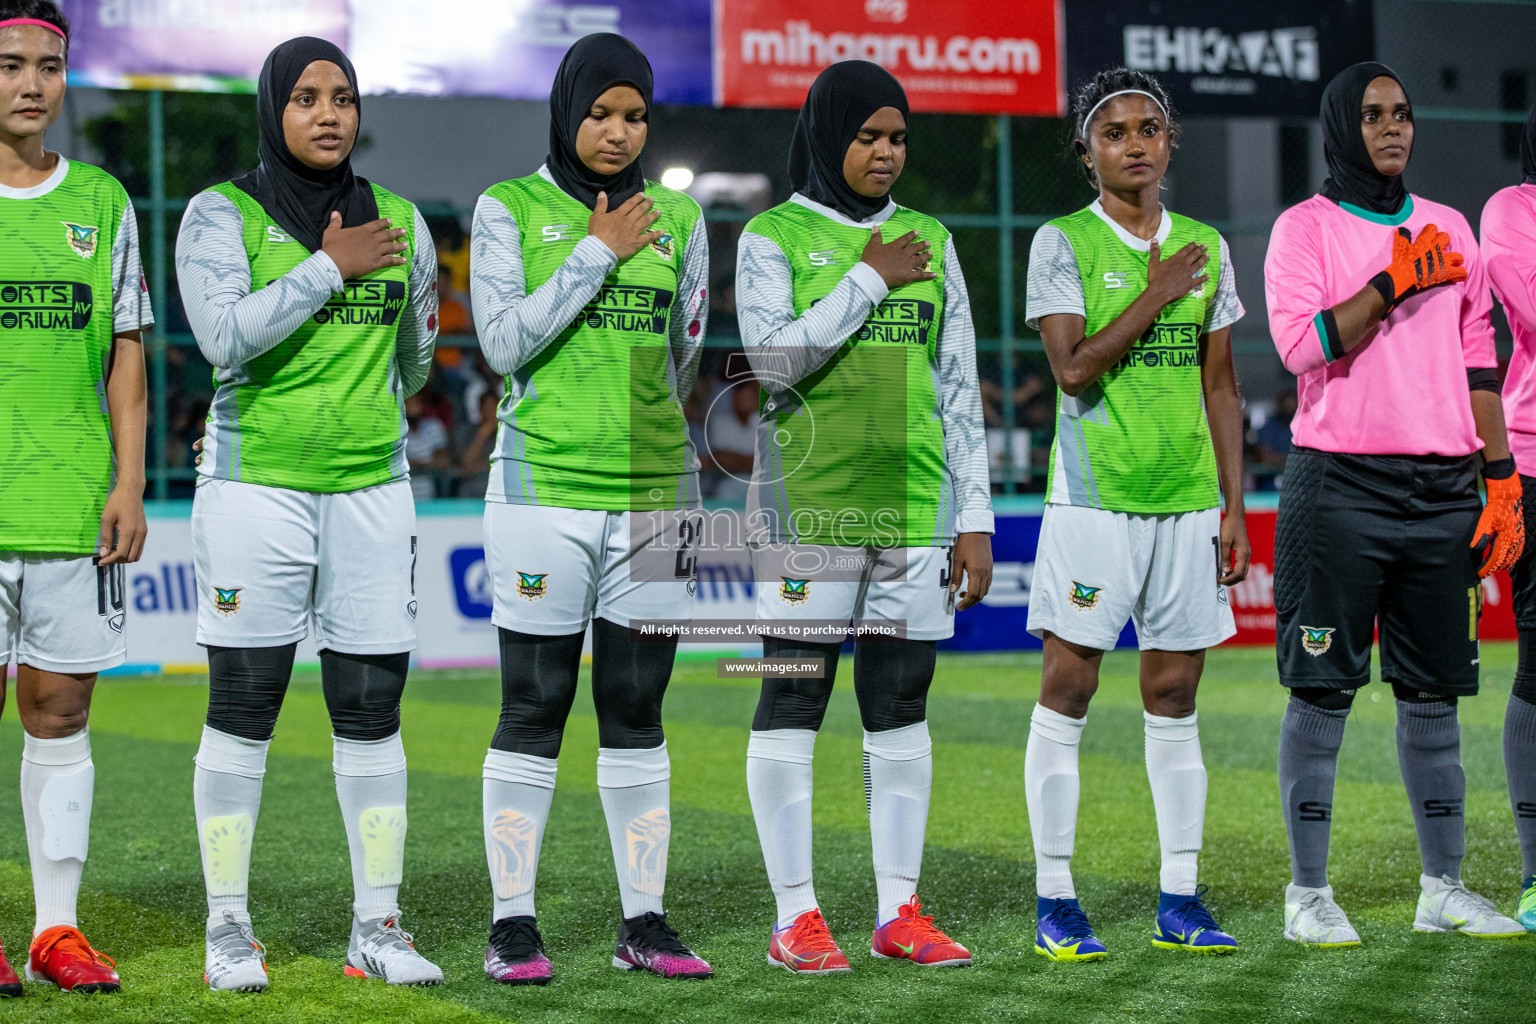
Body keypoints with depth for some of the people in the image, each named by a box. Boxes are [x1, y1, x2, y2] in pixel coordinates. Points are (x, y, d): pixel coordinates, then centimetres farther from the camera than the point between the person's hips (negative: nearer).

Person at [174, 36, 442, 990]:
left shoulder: (399, 222, 9)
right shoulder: (223, 215, -3)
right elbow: (226, 337, -19)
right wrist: (330, 267, -13)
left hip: (372, 490, 3)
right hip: (255, 486, -3)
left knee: (372, 711, 4)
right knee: (243, 709, 0)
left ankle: (379, 927, 11)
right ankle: (230, 929, 7)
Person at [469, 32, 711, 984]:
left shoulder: (677, 217, 11)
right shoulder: (511, 209, 2)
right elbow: (505, 342, -9)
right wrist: (597, 252, -8)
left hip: (656, 492, 3)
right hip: (543, 487, -3)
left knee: (637, 713, 7)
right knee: (534, 713, -1)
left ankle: (644, 921, 12)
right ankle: (514, 924, 6)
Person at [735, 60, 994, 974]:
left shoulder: (930, 240, 13)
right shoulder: (774, 237, 2)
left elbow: (959, 385, 13)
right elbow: (775, 358, -13)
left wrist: (976, 518, 8)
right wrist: (869, 279, -9)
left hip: (913, 507, 4)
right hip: (807, 504, -4)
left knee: (902, 707, 6)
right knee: (793, 702, -2)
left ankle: (900, 911, 12)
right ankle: (796, 916, 4)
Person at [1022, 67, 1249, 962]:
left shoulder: (1206, 247, 12)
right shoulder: (1063, 244, -1)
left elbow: (1219, 385, 13)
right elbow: (1075, 369, -13)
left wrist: (1234, 504, 8)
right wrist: (1157, 293, -11)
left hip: (1188, 501, 4)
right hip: (1093, 496, -4)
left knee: (1175, 701, 7)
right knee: (1067, 694, -2)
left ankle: (1180, 899, 12)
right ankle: (1056, 901, 3)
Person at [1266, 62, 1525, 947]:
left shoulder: (1450, 231, 16)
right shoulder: (1305, 228, 2)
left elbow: (1479, 367, 15)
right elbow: (1301, 344, -13)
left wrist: (1503, 484, 10)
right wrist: (1394, 283, -14)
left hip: (1442, 487, 5)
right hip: (1340, 483, -4)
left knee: (1435, 690, 7)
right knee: (1324, 691, -3)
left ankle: (1444, 887, 14)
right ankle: (1309, 891, 3)